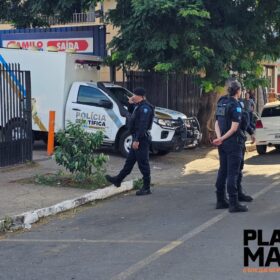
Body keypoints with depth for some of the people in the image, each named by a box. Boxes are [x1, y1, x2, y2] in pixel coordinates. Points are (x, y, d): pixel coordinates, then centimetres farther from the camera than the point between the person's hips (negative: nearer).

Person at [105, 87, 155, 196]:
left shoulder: (145, 108, -19)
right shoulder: (138, 106, 14)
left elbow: (143, 125, -25)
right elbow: (132, 113, 27)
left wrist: (137, 140, -27)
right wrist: (131, 104, 9)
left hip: (141, 139, -11)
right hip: (137, 139, 11)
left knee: (143, 163, -4)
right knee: (129, 161, 17)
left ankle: (146, 188, 3)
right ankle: (118, 180, 27)